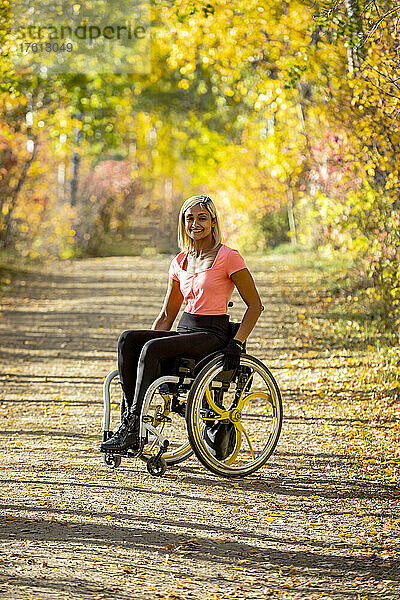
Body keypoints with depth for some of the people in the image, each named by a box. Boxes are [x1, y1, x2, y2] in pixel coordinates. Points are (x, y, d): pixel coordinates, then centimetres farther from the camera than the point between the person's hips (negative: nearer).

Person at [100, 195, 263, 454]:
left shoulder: (228, 257, -5)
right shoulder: (180, 262, 14)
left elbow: (255, 305, -4)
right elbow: (167, 315, 19)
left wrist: (236, 343, -14)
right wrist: (147, 342, 7)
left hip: (212, 334, -7)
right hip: (184, 331, 7)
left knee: (152, 348, -31)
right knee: (128, 338, -19)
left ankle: (132, 430, -30)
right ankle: (129, 411, -24)